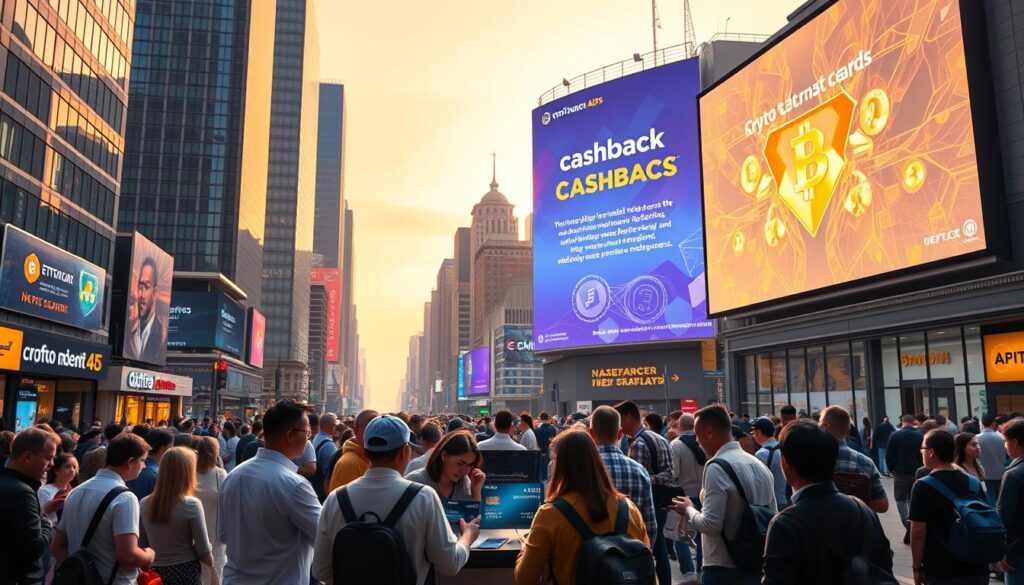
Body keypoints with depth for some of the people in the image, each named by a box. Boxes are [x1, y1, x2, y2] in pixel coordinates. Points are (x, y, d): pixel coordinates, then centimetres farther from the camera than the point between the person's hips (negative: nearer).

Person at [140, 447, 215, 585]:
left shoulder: (144, 504, -3)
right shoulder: (191, 505, -17)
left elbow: (141, 546, 6)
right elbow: (204, 551, -12)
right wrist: (212, 564, 6)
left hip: (156, 573, 4)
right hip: (186, 573, -4)